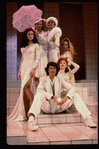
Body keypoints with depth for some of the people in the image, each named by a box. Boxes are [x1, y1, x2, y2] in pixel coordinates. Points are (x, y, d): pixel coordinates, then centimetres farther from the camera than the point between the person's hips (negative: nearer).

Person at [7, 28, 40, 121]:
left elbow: (38, 58, -2)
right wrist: (20, 70, 13)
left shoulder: (35, 45, 8)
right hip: (24, 68, 5)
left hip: (31, 67, -5)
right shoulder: (24, 47, 22)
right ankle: (26, 113, -2)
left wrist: (34, 68, -15)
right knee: (25, 89, -2)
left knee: (25, 86, -23)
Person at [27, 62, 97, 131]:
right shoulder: (43, 79, 3)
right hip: (46, 107, -3)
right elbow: (39, 90, -18)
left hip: (58, 107, 3)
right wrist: (53, 97, -32)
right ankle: (31, 118, -58)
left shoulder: (60, 80, 8)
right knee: (40, 94, -33)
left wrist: (66, 98, -24)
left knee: (75, 95, -14)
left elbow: (73, 88, -4)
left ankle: (88, 118, -27)